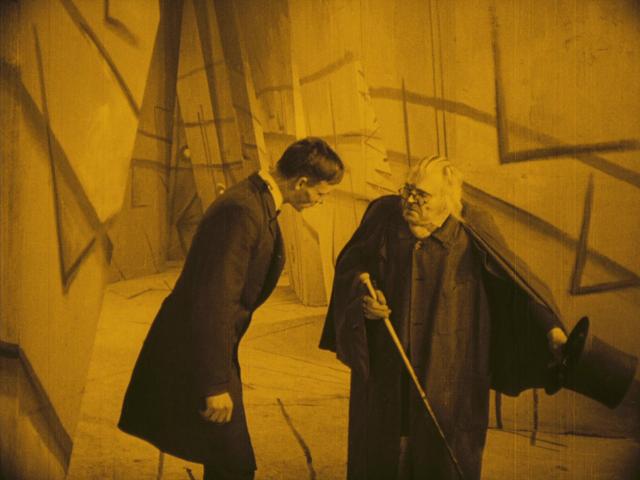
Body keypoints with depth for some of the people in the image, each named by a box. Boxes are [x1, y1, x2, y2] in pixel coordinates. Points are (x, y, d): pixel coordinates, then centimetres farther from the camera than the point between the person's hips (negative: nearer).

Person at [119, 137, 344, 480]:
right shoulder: (241, 211, -25)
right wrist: (216, 385, -24)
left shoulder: (258, 202, 7)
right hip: (196, 354, -10)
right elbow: (214, 303, -28)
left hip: (212, 346, 10)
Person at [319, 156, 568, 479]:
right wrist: (361, 296, -16)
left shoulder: (472, 232, -12)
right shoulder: (384, 214, -6)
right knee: (381, 452, 14)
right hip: (386, 366, 2)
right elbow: (348, 266, 3)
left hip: (448, 369, -2)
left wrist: (550, 327, -27)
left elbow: (515, 280, -15)